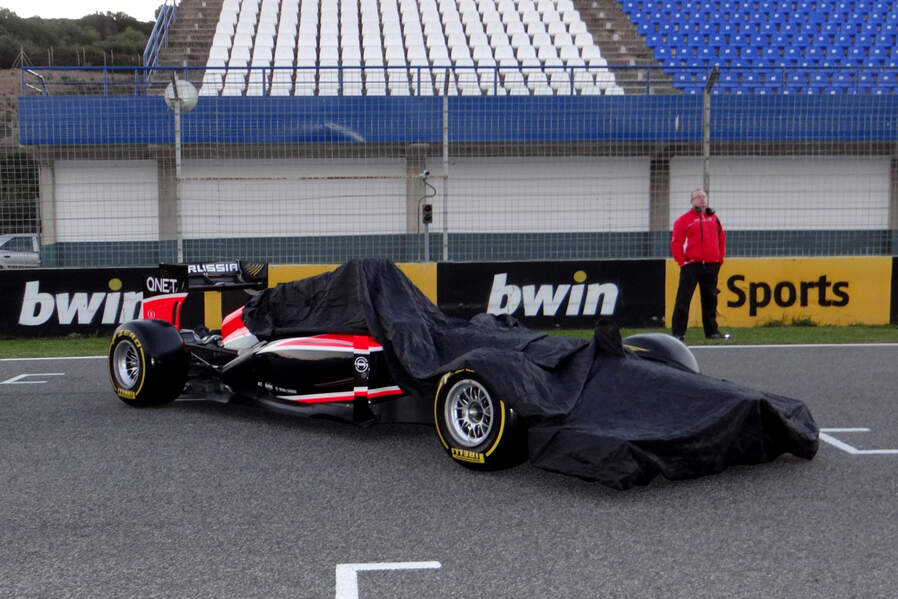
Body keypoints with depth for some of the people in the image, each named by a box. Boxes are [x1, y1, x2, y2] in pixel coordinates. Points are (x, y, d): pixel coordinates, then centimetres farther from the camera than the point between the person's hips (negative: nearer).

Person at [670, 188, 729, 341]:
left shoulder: (713, 218, 15)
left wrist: (720, 258, 11)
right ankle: (677, 332, -3)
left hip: (711, 266, 5)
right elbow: (676, 243, -4)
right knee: (683, 300, -6)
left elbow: (721, 238, 20)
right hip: (691, 265, -4)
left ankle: (712, 331, 21)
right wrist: (682, 261, -9)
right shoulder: (684, 220, 0)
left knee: (710, 300, 11)